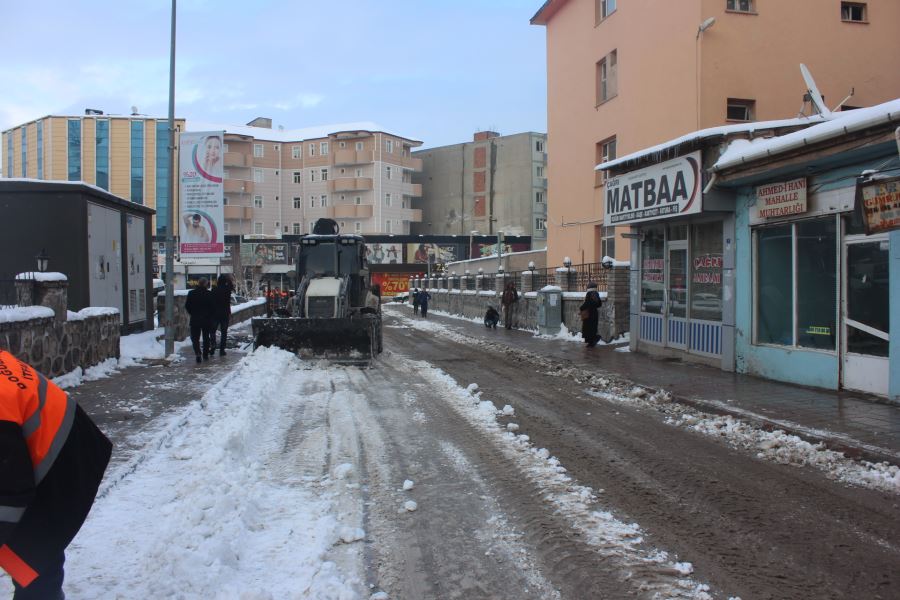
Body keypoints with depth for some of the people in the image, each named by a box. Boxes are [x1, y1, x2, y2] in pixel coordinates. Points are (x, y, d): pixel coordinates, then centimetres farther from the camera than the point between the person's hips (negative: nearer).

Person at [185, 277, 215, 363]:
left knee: (195, 337, 3)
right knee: (206, 337, 14)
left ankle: (198, 354, -17)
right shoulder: (209, 294, -9)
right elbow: (213, 307, -6)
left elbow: (187, 306, 1)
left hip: (195, 319, 0)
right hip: (207, 319, 0)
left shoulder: (191, 293, -3)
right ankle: (205, 354, 19)